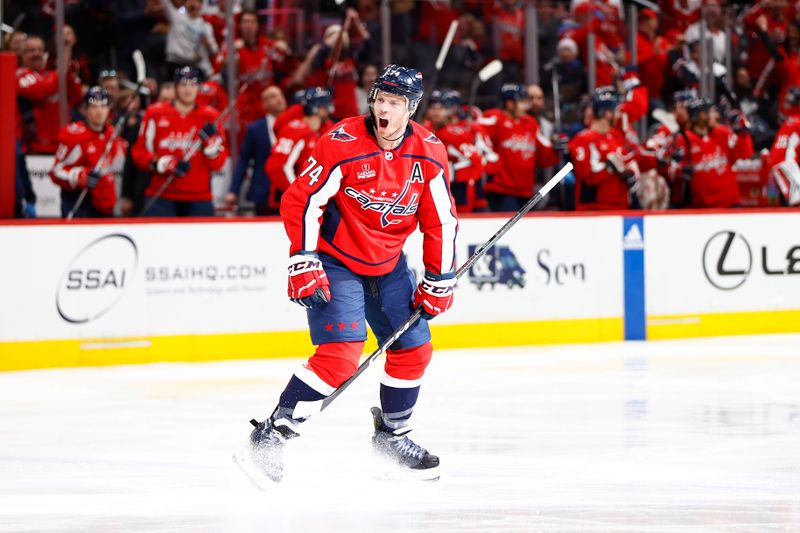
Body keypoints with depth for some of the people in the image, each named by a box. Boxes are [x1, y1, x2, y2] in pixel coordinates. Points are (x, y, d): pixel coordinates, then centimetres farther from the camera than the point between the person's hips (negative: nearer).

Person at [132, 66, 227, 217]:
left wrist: (211, 141, -17)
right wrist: (160, 163, -14)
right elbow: (139, 152, 4)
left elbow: (217, 163, 2)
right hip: (161, 197, -1)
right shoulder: (156, 113, 2)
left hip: (198, 198, 1)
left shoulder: (209, 118, 4)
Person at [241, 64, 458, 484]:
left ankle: (393, 434, 32)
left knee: (414, 349, 10)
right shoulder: (342, 144, -22)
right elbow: (300, 201, -18)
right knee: (340, 355, -20)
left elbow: (441, 221, 1)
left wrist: (439, 281, 0)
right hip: (333, 260, -6)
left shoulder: (428, 154, -8)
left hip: (388, 264, 6)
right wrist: (303, 263, -22)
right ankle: (272, 434, -14)